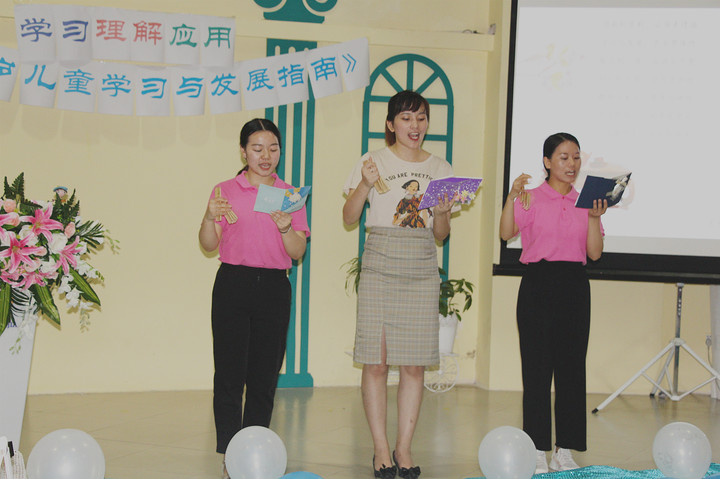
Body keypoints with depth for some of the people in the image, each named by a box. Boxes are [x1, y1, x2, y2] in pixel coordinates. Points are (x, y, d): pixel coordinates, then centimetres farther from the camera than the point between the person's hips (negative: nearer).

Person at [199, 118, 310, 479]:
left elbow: (298, 252, 3)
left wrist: (284, 225, -15)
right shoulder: (226, 191, 5)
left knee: (264, 375, 4)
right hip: (233, 286, -2)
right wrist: (210, 217, -15)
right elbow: (209, 245, 3)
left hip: (274, 287, 2)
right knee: (230, 373, -5)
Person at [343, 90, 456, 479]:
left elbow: (440, 236, 14)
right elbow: (349, 218, -1)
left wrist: (442, 213, -6)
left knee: (414, 364, 1)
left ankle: (404, 447, 10)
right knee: (376, 362, -4)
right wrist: (366, 185, -15)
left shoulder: (440, 169, 12)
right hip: (380, 267, -2)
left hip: (422, 271, 3)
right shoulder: (374, 162, 4)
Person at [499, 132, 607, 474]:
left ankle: (565, 449, 11)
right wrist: (513, 195, -24)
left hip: (575, 286, 3)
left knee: (572, 366, 4)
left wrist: (594, 217, -9)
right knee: (537, 367, -2)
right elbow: (506, 233, -14)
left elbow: (594, 253, 4)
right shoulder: (531, 197, 1)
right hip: (538, 283, -3)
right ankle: (537, 450, 5)